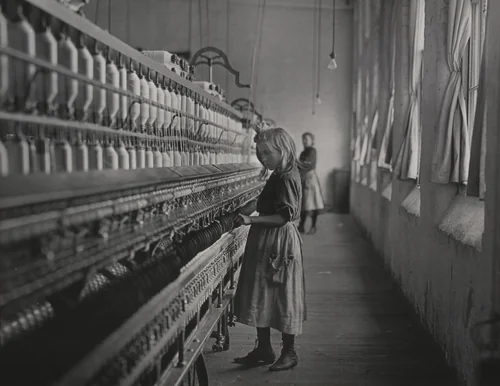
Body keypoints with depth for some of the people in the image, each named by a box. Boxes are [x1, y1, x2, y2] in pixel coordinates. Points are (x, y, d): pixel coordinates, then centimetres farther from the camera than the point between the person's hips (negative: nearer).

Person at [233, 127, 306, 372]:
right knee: (261, 296, 13)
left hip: (278, 244, -10)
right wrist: (253, 218, 11)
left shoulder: (286, 178, -17)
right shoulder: (281, 176, 12)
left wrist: (252, 220, -28)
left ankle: (289, 353, 15)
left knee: (282, 296, 1)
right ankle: (263, 349, 23)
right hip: (267, 243, 10)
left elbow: (285, 215, -24)